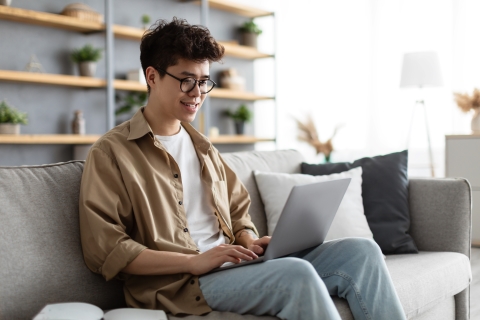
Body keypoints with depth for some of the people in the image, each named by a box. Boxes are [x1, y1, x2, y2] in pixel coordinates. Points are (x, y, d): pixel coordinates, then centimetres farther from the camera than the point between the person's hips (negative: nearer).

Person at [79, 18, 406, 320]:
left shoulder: (202, 146, 20)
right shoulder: (111, 153, -2)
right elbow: (104, 250, -11)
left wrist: (251, 242, 0)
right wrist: (193, 262, -18)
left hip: (231, 266, 7)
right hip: (178, 283, -7)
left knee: (361, 251, -8)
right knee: (296, 273, -32)